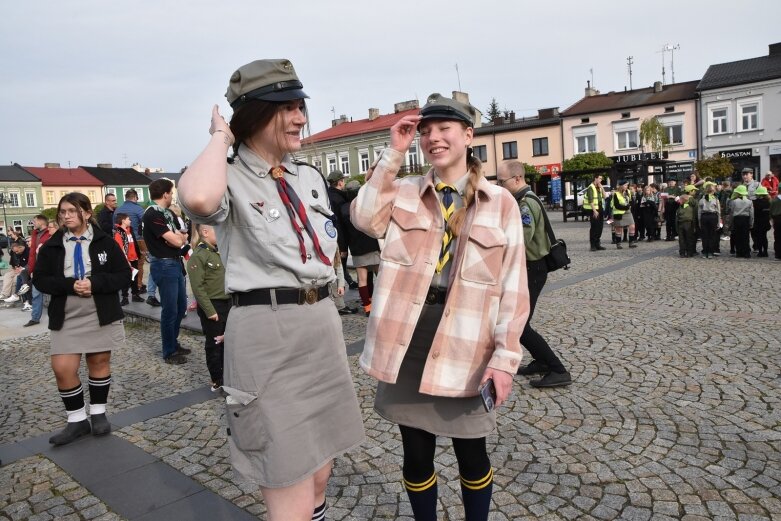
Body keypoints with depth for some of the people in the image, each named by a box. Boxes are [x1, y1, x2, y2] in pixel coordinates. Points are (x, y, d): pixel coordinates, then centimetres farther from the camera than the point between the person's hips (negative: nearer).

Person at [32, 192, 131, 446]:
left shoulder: (105, 242, -2)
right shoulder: (52, 246, 3)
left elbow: (124, 275, -5)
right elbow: (40, 279, 0)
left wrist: (94, 283, -21)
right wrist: (70, 285, -17)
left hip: (102, 315, -1)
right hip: (66, 317, 2)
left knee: (99, 362, 10)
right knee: (62, 369, -4)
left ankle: (98, 414, 26)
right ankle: (77, 420, 14)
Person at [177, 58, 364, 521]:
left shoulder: (311, 177, 11)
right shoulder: (230, 180, -8)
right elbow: (198, 199, -34)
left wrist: (327, 317, 17)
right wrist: (220, 138, -14)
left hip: (322, 322, 7)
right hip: (266, 329, -6)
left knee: (319, 471, 19)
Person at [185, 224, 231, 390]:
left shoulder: (220, 252, 11)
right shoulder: (198, 256, -14)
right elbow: (198, 288, -19)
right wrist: (209, 311, -21)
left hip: (228, 303, 8)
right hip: (212, 306, -8)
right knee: (214, 344, 4)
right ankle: (217, 381, 16)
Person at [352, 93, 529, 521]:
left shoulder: (501, 202, 0)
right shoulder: (403, 192, 6)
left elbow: (513, 285, -2)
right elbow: (364, 219, -13)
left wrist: (504, 355, -7)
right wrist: (393, 153, -10)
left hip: (465, 343, -1)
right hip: (408, 340, 2)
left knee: (471, 453, 15)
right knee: (416, 452, 15)